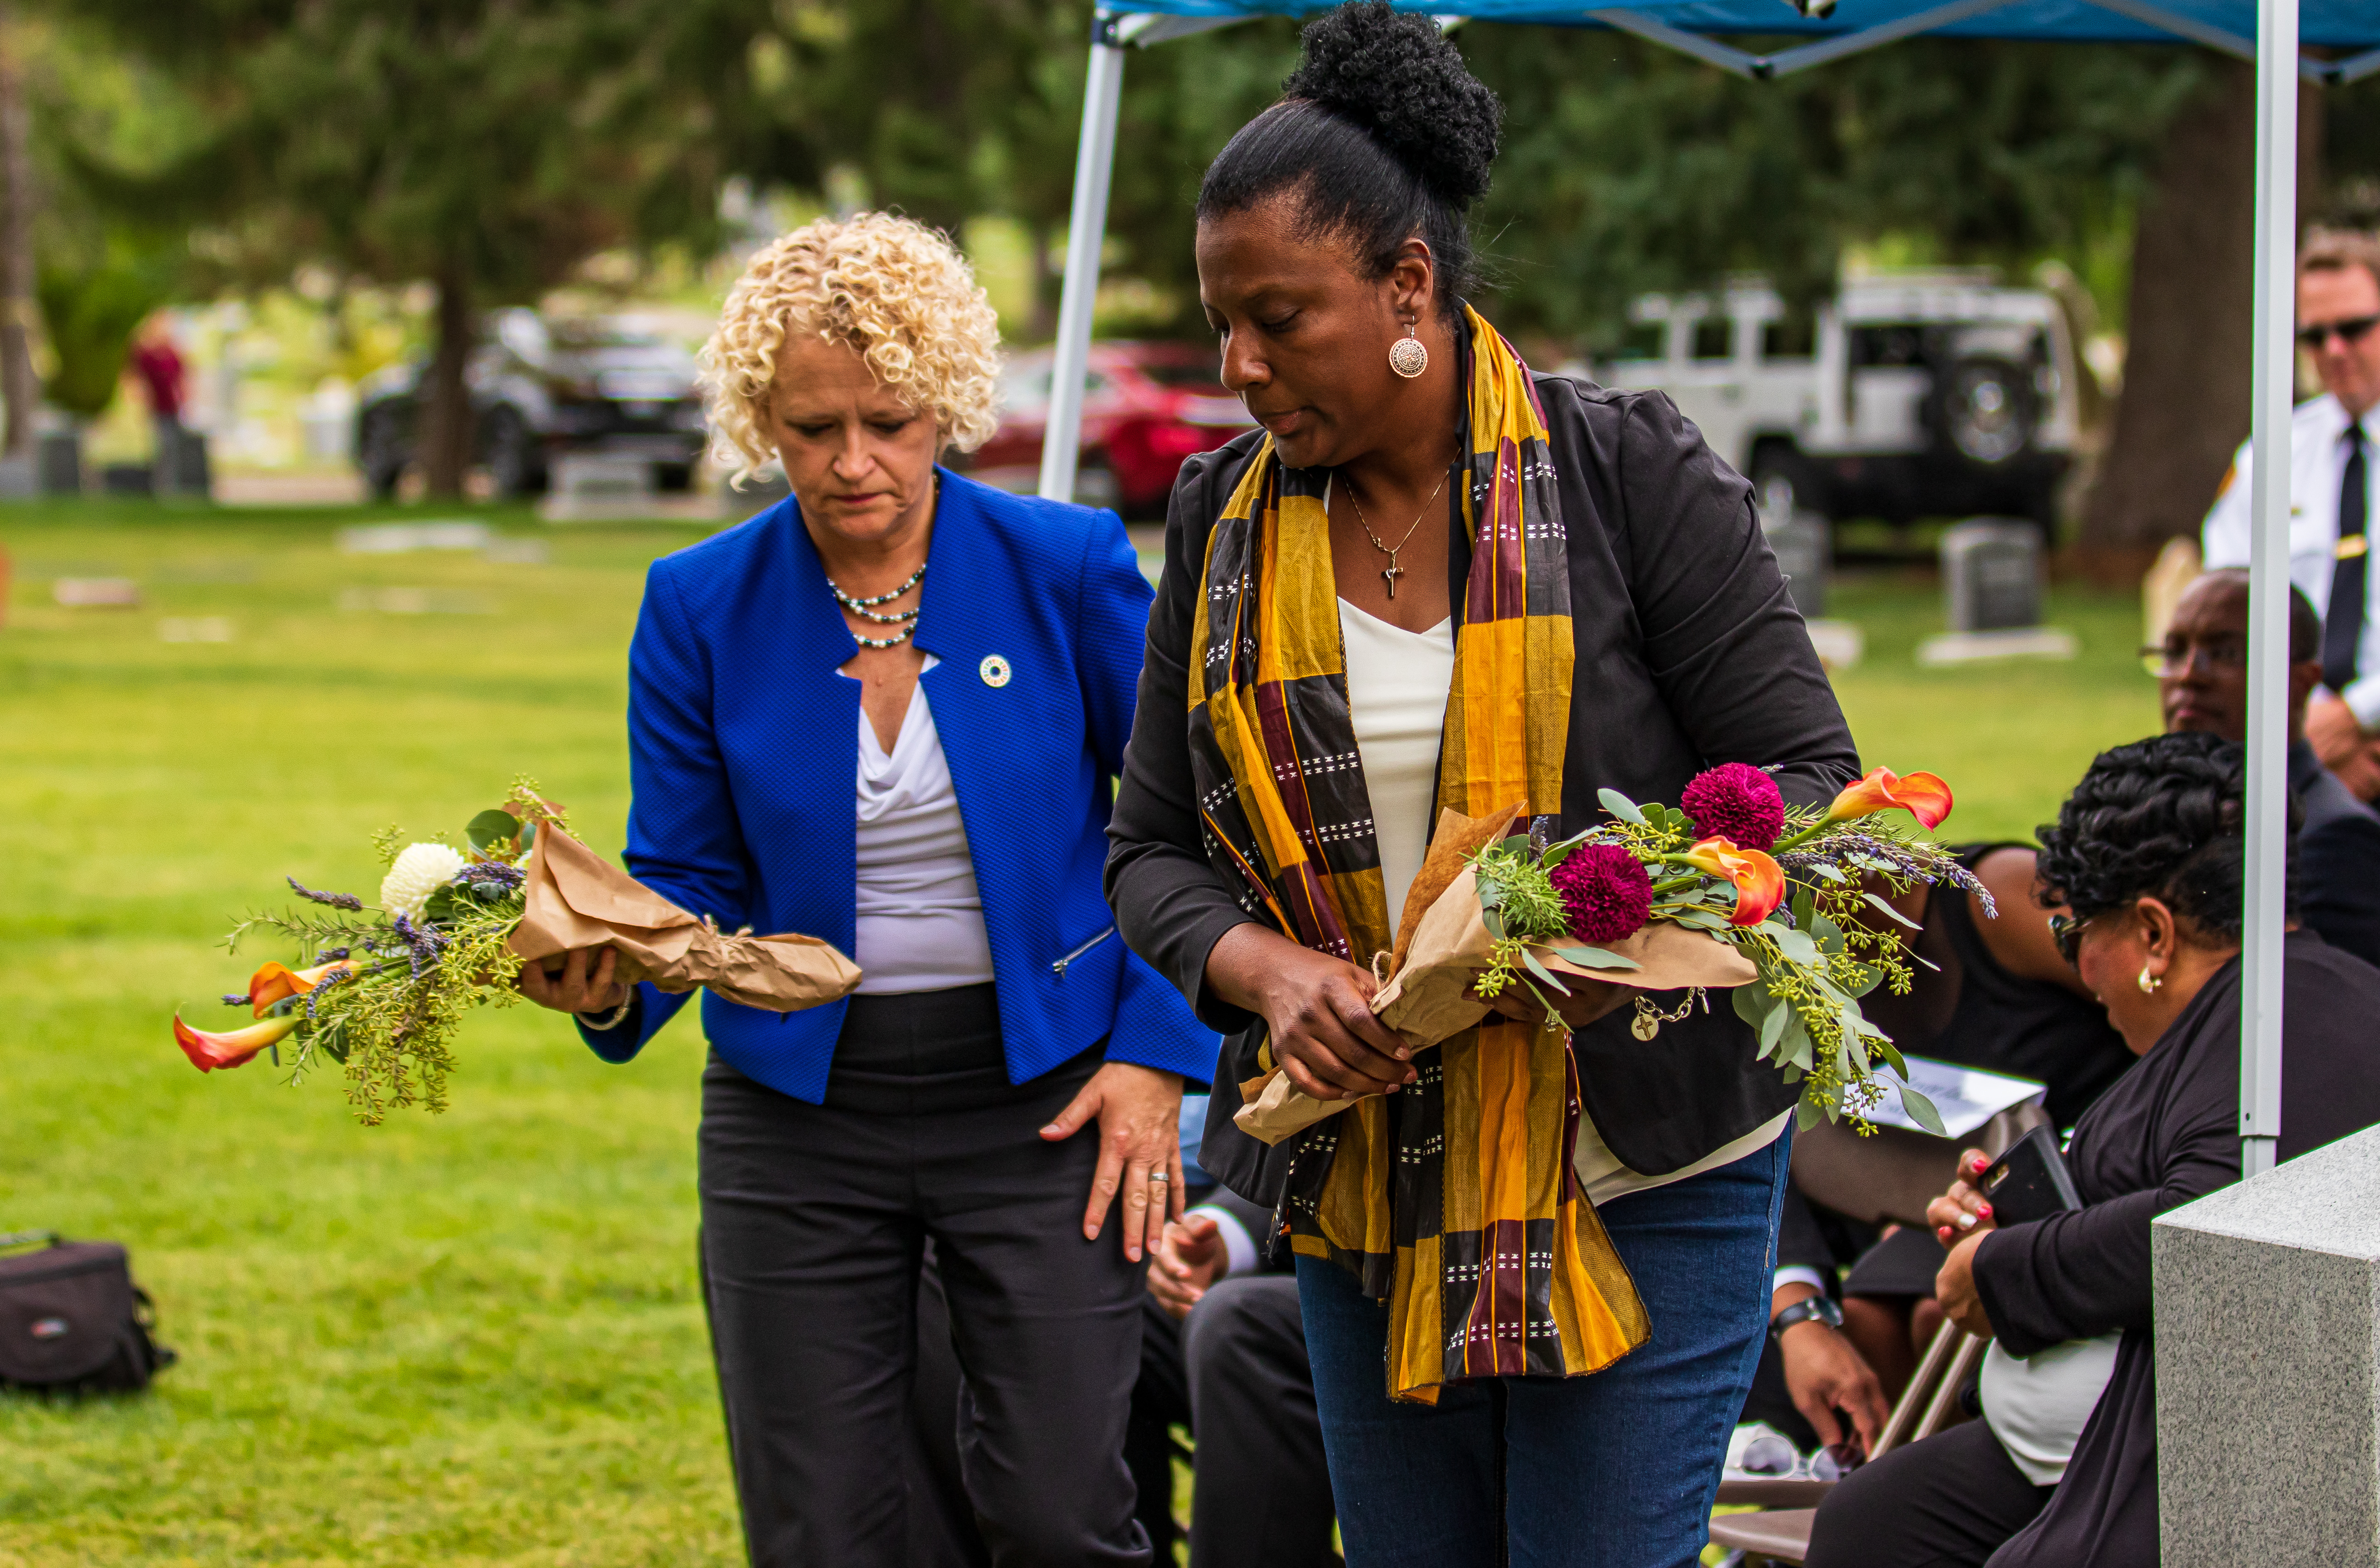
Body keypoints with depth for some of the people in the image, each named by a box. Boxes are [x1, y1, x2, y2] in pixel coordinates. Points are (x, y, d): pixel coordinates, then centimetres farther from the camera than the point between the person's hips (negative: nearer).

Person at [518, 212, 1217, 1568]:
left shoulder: (1067, 569, -6)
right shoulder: (701, 609, -2)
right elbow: (690, 879, 2)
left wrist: (1157, 1055, -6)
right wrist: (611, 979, -19)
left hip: (1040, 1097, -2)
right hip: (799, 1110, 2)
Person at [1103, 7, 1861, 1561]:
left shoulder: (1627, 471, -8)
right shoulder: (1227, 521, 5)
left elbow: (1808, 773, -7)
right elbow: (1154, 851, 7)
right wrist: (1268, 972, -16)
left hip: (1643, 1165, -4)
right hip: (1369, 1180, 4)